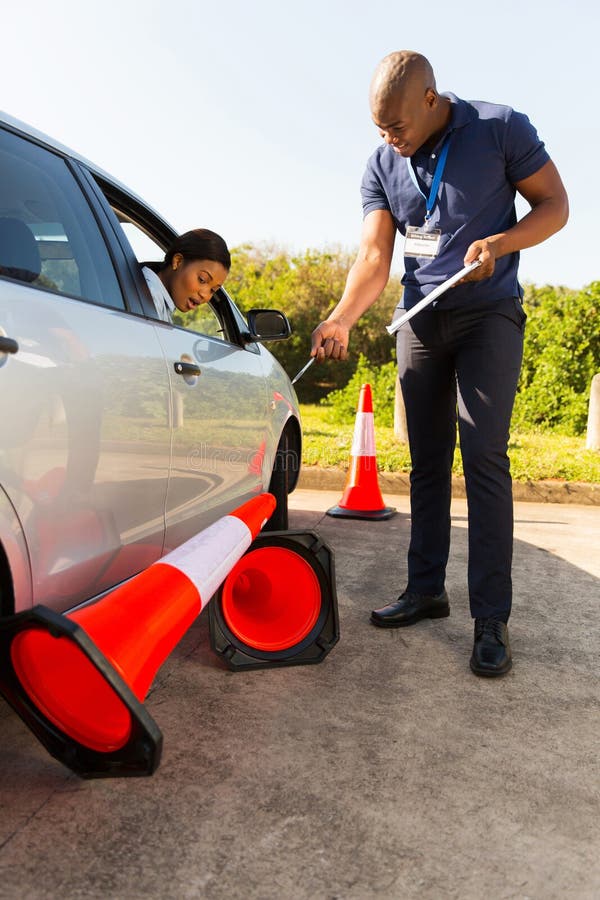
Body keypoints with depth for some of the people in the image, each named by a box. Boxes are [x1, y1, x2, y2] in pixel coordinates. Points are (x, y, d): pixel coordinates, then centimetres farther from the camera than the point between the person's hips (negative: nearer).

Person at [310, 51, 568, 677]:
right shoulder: (381, 167, 4)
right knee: (427, 461, 6)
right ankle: (426, 590, 16)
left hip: (488, 315, -4)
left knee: (483, 456, -14)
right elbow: (374, 257, -5)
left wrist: (499, 242, -21)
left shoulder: (500, 129, -6)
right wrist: (341, 319, -22)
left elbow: (554, 205, -1)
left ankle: (491, 618, -8)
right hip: (419, 321, 5)